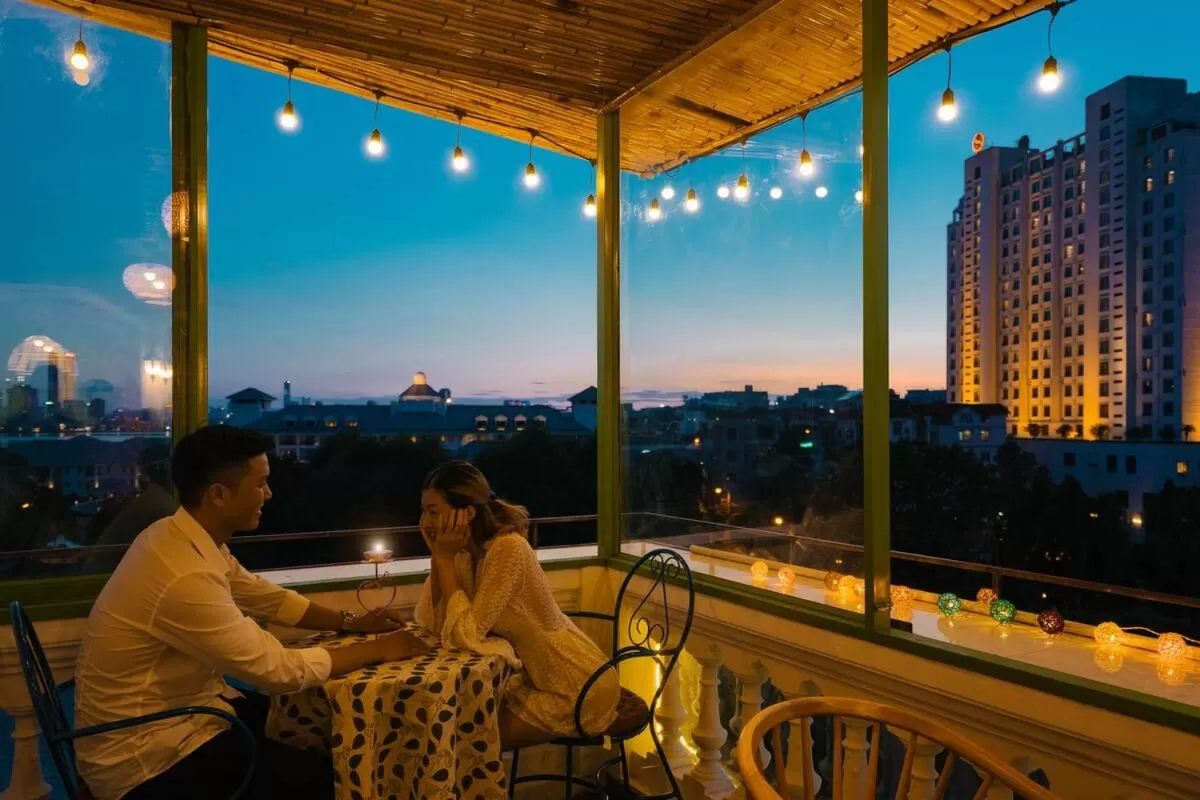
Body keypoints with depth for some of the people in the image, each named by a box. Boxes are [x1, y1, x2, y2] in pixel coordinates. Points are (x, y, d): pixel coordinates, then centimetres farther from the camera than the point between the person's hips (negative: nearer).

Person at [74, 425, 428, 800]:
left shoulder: (180, 536, -3)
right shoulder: (185, 577, -31)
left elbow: (266, 597, 9)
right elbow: (279, 669, -23)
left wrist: (350, 622, 1)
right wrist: (375, 650, -12)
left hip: (169, 711, 9)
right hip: (141, 755, -9)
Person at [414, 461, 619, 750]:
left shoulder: (508, 549, -27)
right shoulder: (466, 551, -2)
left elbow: (466, 635, -29)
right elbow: (432, 623, -6)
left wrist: (445, 558, -23)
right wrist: (438, 555, -15)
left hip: (577, 689, -8)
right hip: (538, 676, 8)